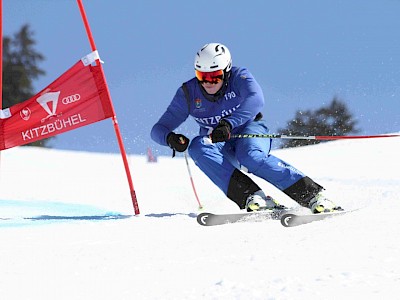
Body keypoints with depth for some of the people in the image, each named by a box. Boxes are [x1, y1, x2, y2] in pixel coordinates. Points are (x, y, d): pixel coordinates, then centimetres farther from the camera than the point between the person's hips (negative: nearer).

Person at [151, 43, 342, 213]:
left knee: (250, 156, -38)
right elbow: (159, 129, -8)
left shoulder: (238, 77, -15)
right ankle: (250, 195, -40)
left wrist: (228, 124, -49)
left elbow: (256, 100, -36)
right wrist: (169, 137, -33)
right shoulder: (188, 93, -9)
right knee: (197, 147, -31)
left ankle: (311, 194, -36)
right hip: (219, 146, 3)